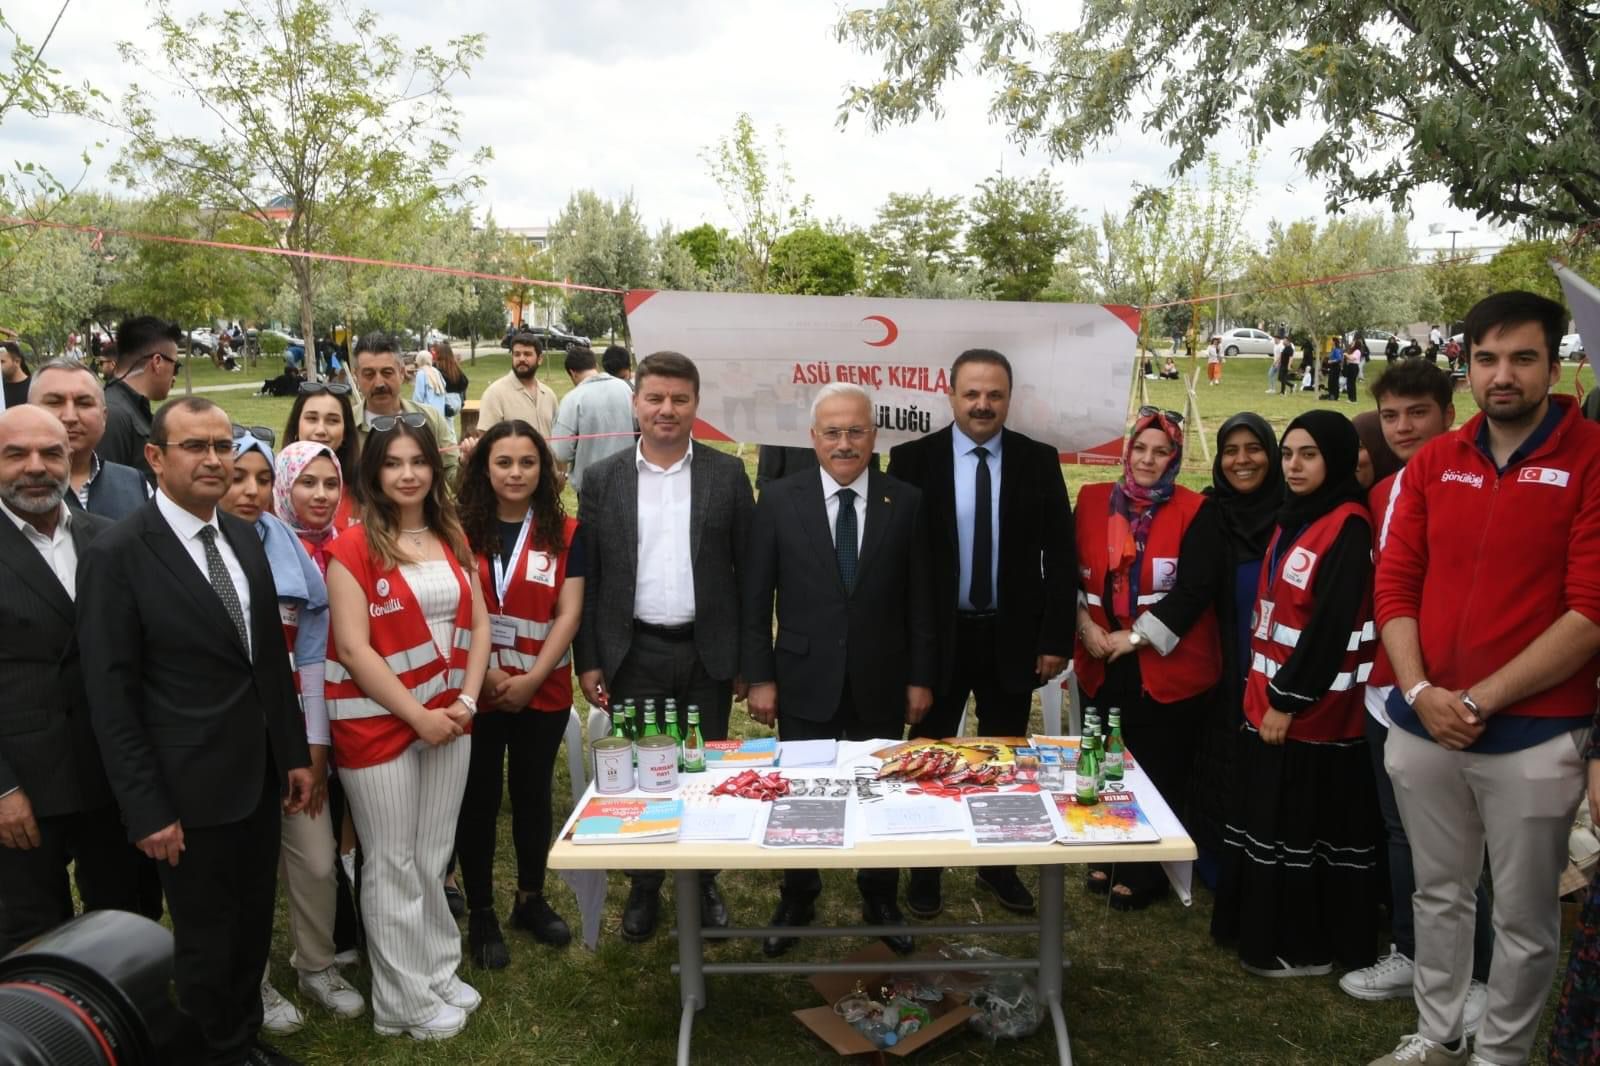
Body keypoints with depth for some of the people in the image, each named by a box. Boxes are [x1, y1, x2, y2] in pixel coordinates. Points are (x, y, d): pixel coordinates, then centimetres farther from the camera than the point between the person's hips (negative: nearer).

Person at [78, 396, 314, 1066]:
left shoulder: (245, 540, 5)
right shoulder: (116, 556, -14)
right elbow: (111, 697, -14)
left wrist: (295, 754, 12)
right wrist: (147, 810, -14)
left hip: (260, 778, 6)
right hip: (190, 791, -6)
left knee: (254, 927, 19)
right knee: (205, 943, 11)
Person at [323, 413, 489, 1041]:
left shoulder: (452, 539, 8)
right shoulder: (353, 547, -10)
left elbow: (478, 622, 8)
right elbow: (352, 647, -15)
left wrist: (467, 698, -6)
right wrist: (418, 715, -16)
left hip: (449, 718, 5)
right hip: (378, 722, -5)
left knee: (434, 856, 15)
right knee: (393, 863, 7)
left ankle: (440, 975, 30)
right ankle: (406, 1002, 20)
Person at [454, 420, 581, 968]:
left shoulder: (565, 533, 0)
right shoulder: (460, 530, -2)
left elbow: (568, 614, -6)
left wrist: (530, 679, -14)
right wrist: (483, 675, -14)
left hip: (543, 691, 1)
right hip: (475, 691, -1)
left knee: (533, 794, 15)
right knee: (478, 799, 9)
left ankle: (531, 899, 32)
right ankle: (480, 913, 23)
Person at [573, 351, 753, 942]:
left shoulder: (727, 474, -1)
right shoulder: (602, 479, 1)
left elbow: (748, 569, 1)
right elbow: (587, 575, 3)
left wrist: (748, 658, -1)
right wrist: (588, 660, 0)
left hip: (706, 651, 0)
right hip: (634, 654, 0)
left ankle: (704, 879, 31)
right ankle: (644, 887, 29)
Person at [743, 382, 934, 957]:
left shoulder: (905, 502, -3)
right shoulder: (779, 499, -4)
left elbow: (919, 598, 1)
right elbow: (756, 596, -2)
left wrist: (921, 677, 0)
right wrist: (759, 677, -4)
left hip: (881, 682, 1)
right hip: (805, 680, 0)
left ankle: (881, 900, 34)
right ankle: (797, 901, 33)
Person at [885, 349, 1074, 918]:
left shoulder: (1039, 461, -1)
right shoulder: (912, 459, -6)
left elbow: (1060, 555, 0)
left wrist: (1056, 638, -4)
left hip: (1013, 637, 2)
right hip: (937, 636, -1)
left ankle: (998, 865, 31)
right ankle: (924, 871, 26)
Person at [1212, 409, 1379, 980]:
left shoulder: (1348, 526, -15)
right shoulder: (1293, 519, 13)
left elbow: (1331, 625, -20)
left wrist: (1289, 700, -17)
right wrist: (1263, 692, 12)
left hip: (1313, 709, -9)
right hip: (1271, 700, 9)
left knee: (1307, 828, 2)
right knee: (1269, 818, 16)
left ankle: (1309, 946, 16)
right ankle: (1266, 929, 29)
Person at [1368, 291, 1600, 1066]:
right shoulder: (1432, 462, 7)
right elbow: (1394, 585, 6)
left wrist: (1481, 700, -14)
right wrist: (1419, 692, -8)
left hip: (1534, 736, -4)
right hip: (1421, 728, 4)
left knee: (1524, 917, 10)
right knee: (1438, 894, 18)